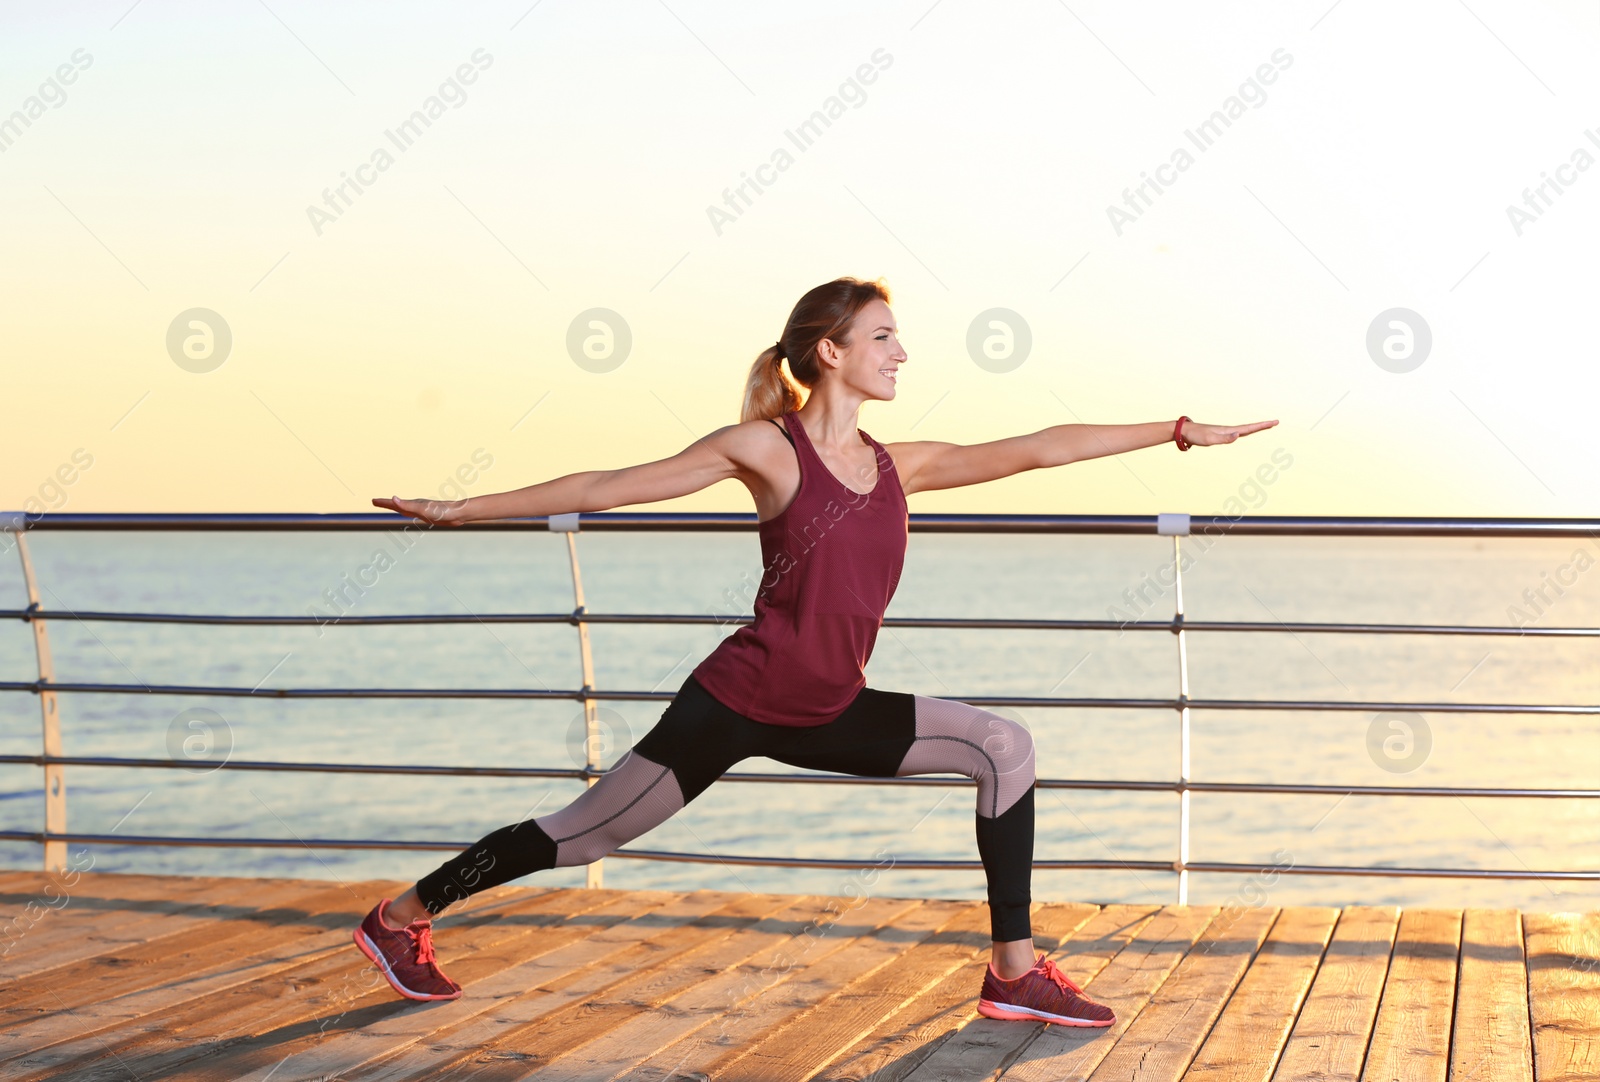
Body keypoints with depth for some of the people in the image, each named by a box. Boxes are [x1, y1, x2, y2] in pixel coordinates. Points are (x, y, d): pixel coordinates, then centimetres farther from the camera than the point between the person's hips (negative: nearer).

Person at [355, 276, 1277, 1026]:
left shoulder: (898, 467, 7)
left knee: (1005, 748, -4)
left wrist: (1177, 431, 7)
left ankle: (1015, 968, 0)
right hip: (740, 700, -6)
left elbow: (1039, 449, 7)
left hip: (831, 714, 6)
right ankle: (404, 916, 20)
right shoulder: (764, 448, -10)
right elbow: (604, 488, -7)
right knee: (591, 831, 0)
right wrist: (461, 511, -7)